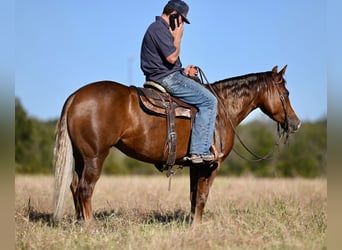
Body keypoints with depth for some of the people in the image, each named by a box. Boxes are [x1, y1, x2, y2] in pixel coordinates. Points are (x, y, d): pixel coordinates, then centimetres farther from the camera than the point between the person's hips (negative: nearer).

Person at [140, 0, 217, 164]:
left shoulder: (160, 28, 22)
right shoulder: (159, 29, -13)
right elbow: (172, 57, -21)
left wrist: (183, 71, 12)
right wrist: (178, 37, -7)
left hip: (161, 79, 11)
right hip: (167, 78, -11)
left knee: (205, 98, 21)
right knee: (209, 101, -13)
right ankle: (199, 150, -17)